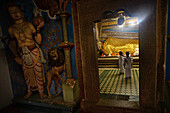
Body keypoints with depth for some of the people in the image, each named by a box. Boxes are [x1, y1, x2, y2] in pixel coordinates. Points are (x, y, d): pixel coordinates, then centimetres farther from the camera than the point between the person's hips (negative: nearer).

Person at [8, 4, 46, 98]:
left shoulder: (29, 25, -4)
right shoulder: (11, 29, 4)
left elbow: (39, 41, -8)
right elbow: (12, 44, 13)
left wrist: (38, 28, -15)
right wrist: (16, 57, 4)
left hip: (34, 52, -3)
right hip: (23, 55, 3)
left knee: (38, 73, 3)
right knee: (27, 74, 15)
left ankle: (41, 91, 23)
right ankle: (30, 91, 37)